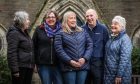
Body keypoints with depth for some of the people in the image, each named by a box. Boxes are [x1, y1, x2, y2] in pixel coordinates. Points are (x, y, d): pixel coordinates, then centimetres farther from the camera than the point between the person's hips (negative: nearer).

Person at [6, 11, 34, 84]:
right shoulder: (14, 33, -10)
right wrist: (15, 69, -22)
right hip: (20, 67, -9)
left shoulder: (25, 33, 19)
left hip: (29, 67, 9)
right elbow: (11, 53, -17)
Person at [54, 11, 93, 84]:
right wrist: (70, 61, -15)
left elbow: (90, 45, 9)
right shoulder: (60, 34, 4)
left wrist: (85, 58, -7)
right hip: (68, 67, -3)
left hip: (83, 66, 3)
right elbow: (59, 50, -6)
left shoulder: (83, 31, 15)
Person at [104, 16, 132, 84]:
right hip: (108, 73, 7)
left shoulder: (125, 39, -14)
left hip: (120, 75, -7)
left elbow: (124, 59, -21)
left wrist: (119, 75, -22)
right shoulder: (111, 38, 10)